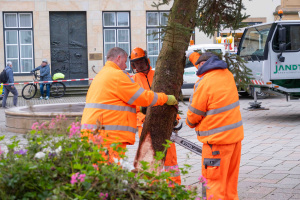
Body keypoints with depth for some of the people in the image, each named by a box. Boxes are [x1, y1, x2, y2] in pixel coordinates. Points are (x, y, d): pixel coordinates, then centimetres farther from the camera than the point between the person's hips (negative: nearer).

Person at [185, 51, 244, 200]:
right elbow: (209, 65, 32)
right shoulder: (227, 75, 8)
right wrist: (190, 55, 42)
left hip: (217, 139, -8)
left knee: (214, 178, -3)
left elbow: (194, 113, -6)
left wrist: (190, 123, 16)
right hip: (235, 134, 8)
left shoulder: (204, 83, -15)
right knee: (230, 177, 17)